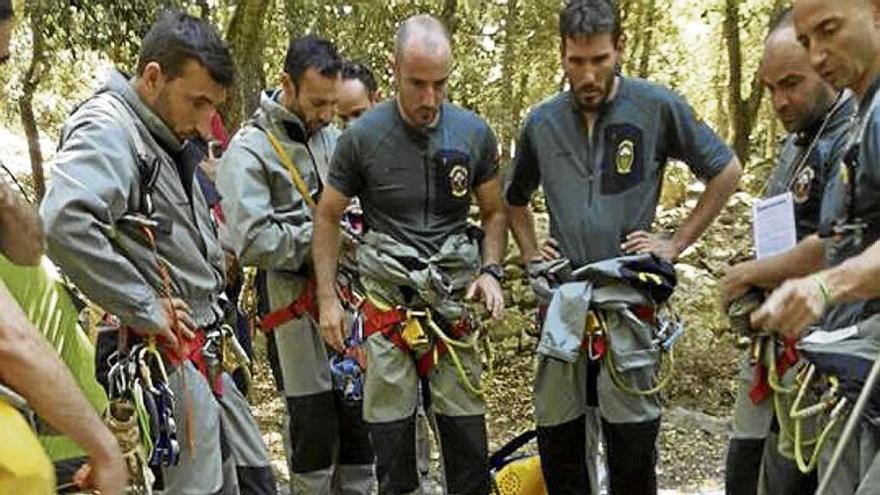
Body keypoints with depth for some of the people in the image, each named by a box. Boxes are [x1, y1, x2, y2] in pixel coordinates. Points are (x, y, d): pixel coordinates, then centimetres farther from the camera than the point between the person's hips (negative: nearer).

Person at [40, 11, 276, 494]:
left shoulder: (165, 138, 15)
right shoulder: (108, 129, -15)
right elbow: (64, 222, -35)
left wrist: (211, 308, 14)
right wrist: (144, 309, -27)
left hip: (204, 356, 10)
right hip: (163, 358, -10)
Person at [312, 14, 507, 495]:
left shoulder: (474, 132, 0)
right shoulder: (362, 136, -6)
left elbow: (494, 210, 12)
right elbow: (328, 217, 4)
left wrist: (490, 270, -4)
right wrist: (328, 297, -1)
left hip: (454, 301, 1)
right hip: (387, 304, -1)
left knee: (466, 433, 3)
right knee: (390, 433, 5)